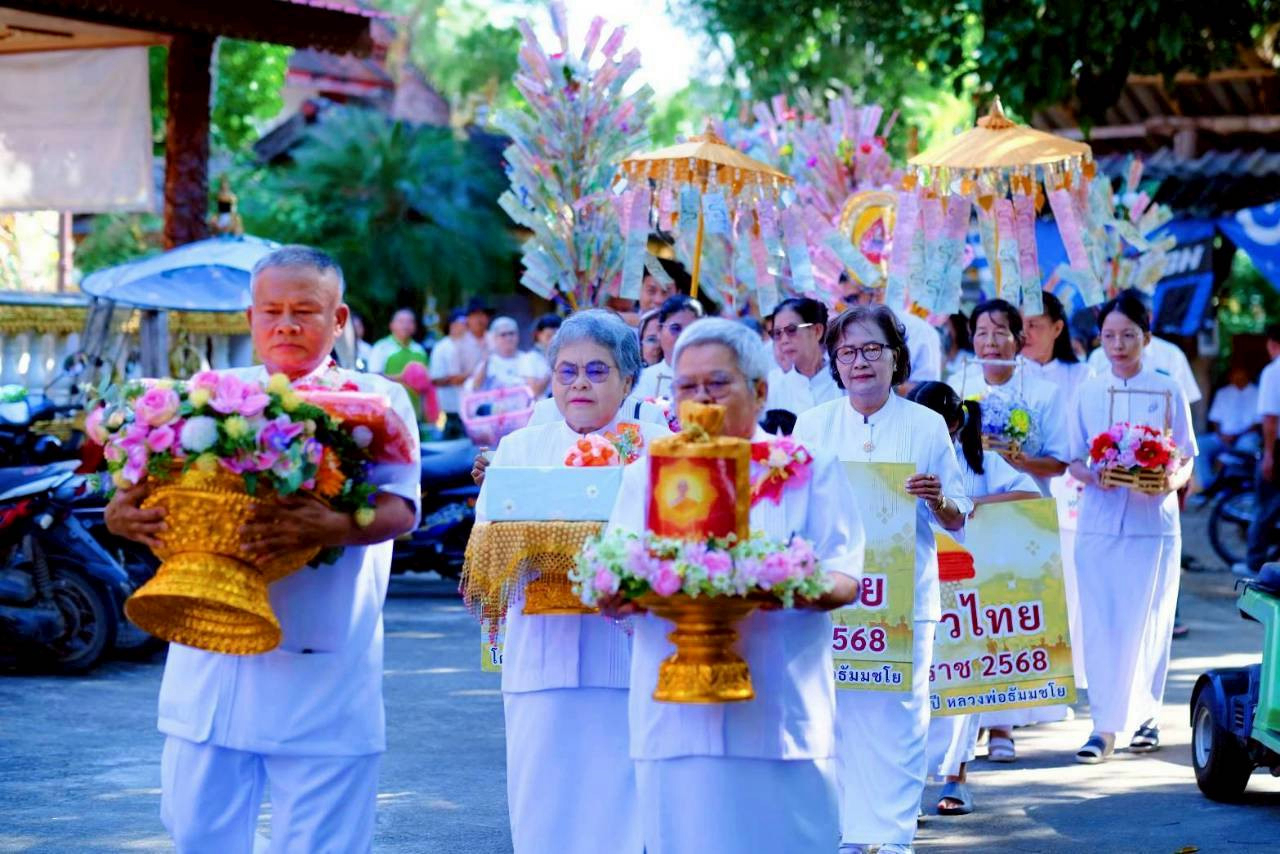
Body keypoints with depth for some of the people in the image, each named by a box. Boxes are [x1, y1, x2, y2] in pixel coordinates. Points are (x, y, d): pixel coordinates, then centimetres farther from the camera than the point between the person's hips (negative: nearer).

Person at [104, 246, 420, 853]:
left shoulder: (375, 403, 3)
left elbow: (398, 507, -11)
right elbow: (142, 482, 6)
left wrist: (334, 528, -33)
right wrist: (121, 513, -19)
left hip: (323, 676, -2)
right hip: (207, 669, 3)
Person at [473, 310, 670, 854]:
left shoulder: (658, 447, 6)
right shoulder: (519, 449, 15)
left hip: (630, 652, -2)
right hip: (542, 657, 2)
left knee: (621, 801, -2)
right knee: (542, 807, 1)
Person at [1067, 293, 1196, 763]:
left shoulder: (1168, 391, 4)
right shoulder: (1088, 393, 8)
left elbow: (1187, 461, 5)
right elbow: (1073, 460, 9)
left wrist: (1170, 480, -16)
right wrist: (1093, 477, -13)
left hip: (1154, 523, -1)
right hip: (1099, 522, 1)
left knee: (1146, 623, 0)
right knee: (1100, 624, -3)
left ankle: (1145, 715, 16)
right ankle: (1104, 724, 0)